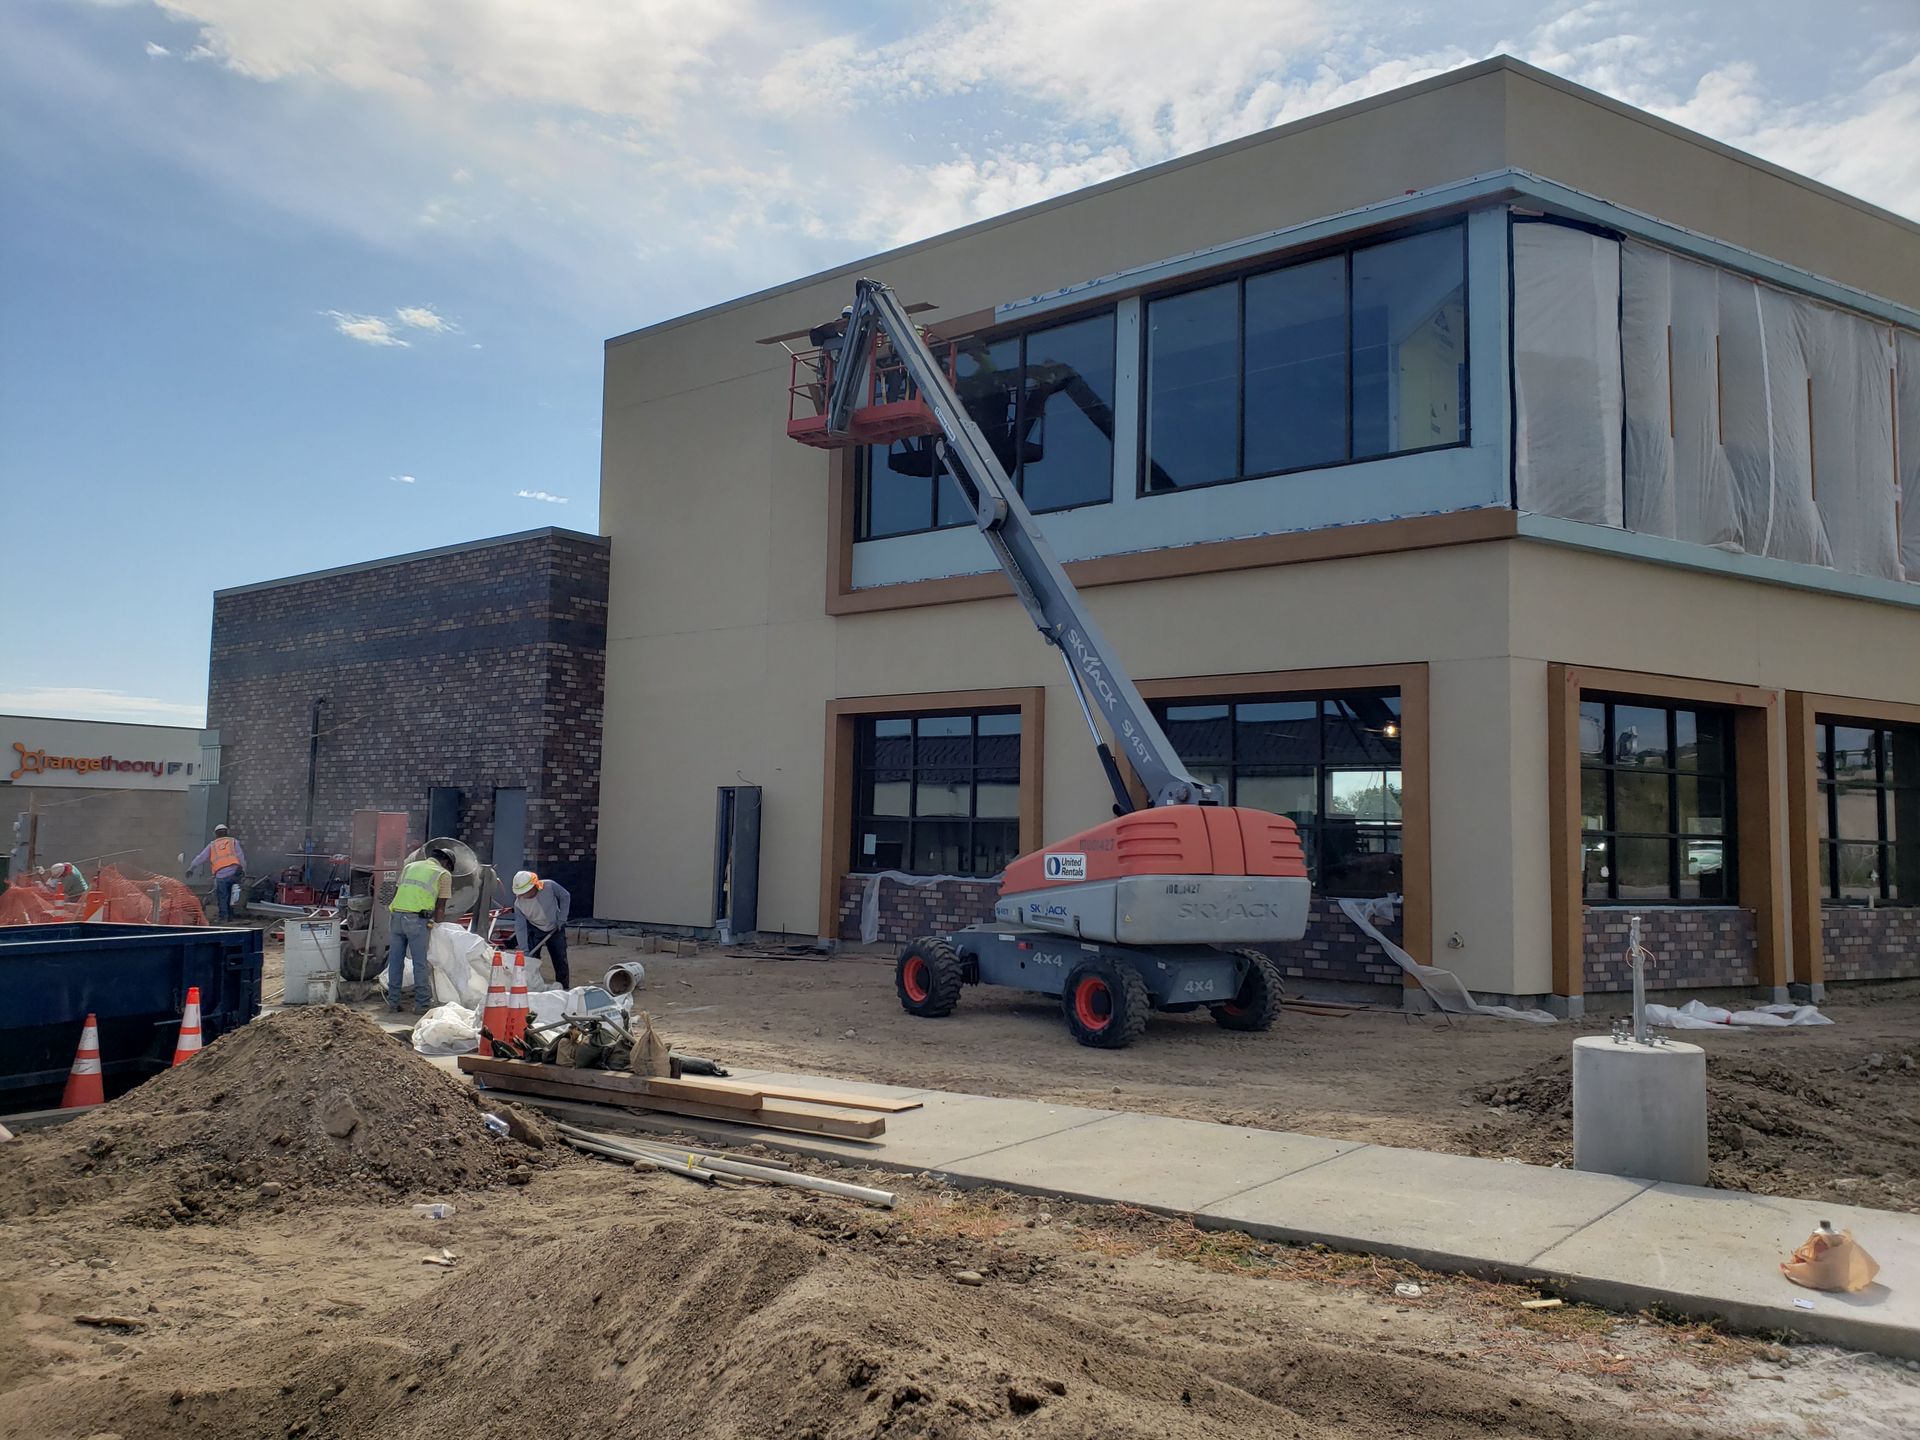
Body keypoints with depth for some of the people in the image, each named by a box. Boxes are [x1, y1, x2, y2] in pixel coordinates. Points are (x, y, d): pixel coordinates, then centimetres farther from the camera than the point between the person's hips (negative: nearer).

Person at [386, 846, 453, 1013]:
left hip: (396, 915, 5)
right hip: (417, 919, -5)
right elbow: (440, 907, 8)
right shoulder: (444, 874, 11)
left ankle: (393, 1001, 16)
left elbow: (395, 892, 24)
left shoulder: (410, 866, 26)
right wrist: (436, 926, 16)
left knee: (395, 960, 11)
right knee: (421, 962, 1)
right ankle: (422, 1002, 4)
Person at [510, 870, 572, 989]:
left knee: (560, 960, 2)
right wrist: (524, 950, -25)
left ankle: (564, 988, 14)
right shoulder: (518, 903, -24)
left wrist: (561, 919, -14)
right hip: (534, 930, 0)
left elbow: (565, 897, -11)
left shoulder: (550, 886, -29)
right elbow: (520, 927, -21)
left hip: (555, 927, 0)